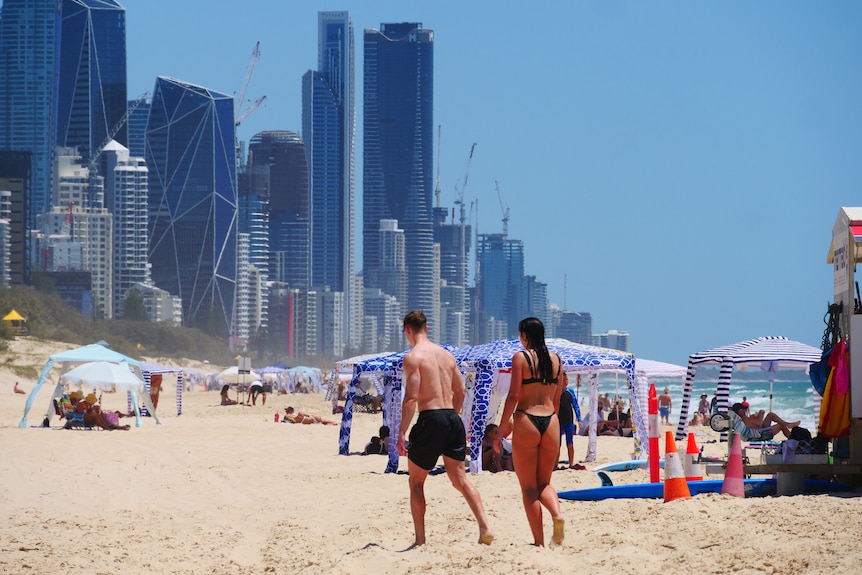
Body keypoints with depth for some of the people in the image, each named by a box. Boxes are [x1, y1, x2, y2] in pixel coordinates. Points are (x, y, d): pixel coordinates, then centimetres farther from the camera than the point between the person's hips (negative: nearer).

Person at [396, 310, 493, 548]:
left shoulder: (413, 358, -7)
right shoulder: (446, 355, 14)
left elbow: (411, 398, -15)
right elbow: (460, 392, 19)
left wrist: (401, 433, -13)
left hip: (430, 420, -6)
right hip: (453, 419, 6)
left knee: (416, 481, 8)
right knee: (460, 478, 7)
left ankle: (420, 539, 5)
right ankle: (485, 527, -10)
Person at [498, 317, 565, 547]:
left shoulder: (521, 357, -5)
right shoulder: (556, 359, 10)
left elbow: (514, 395, -10)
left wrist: (503, 425, -2)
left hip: (526, 421, -5)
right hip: (550, 422, 5)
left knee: (528, 487, 3)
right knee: (544, 483, 16)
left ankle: (539, 541, -1)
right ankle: (557, 515, -15)